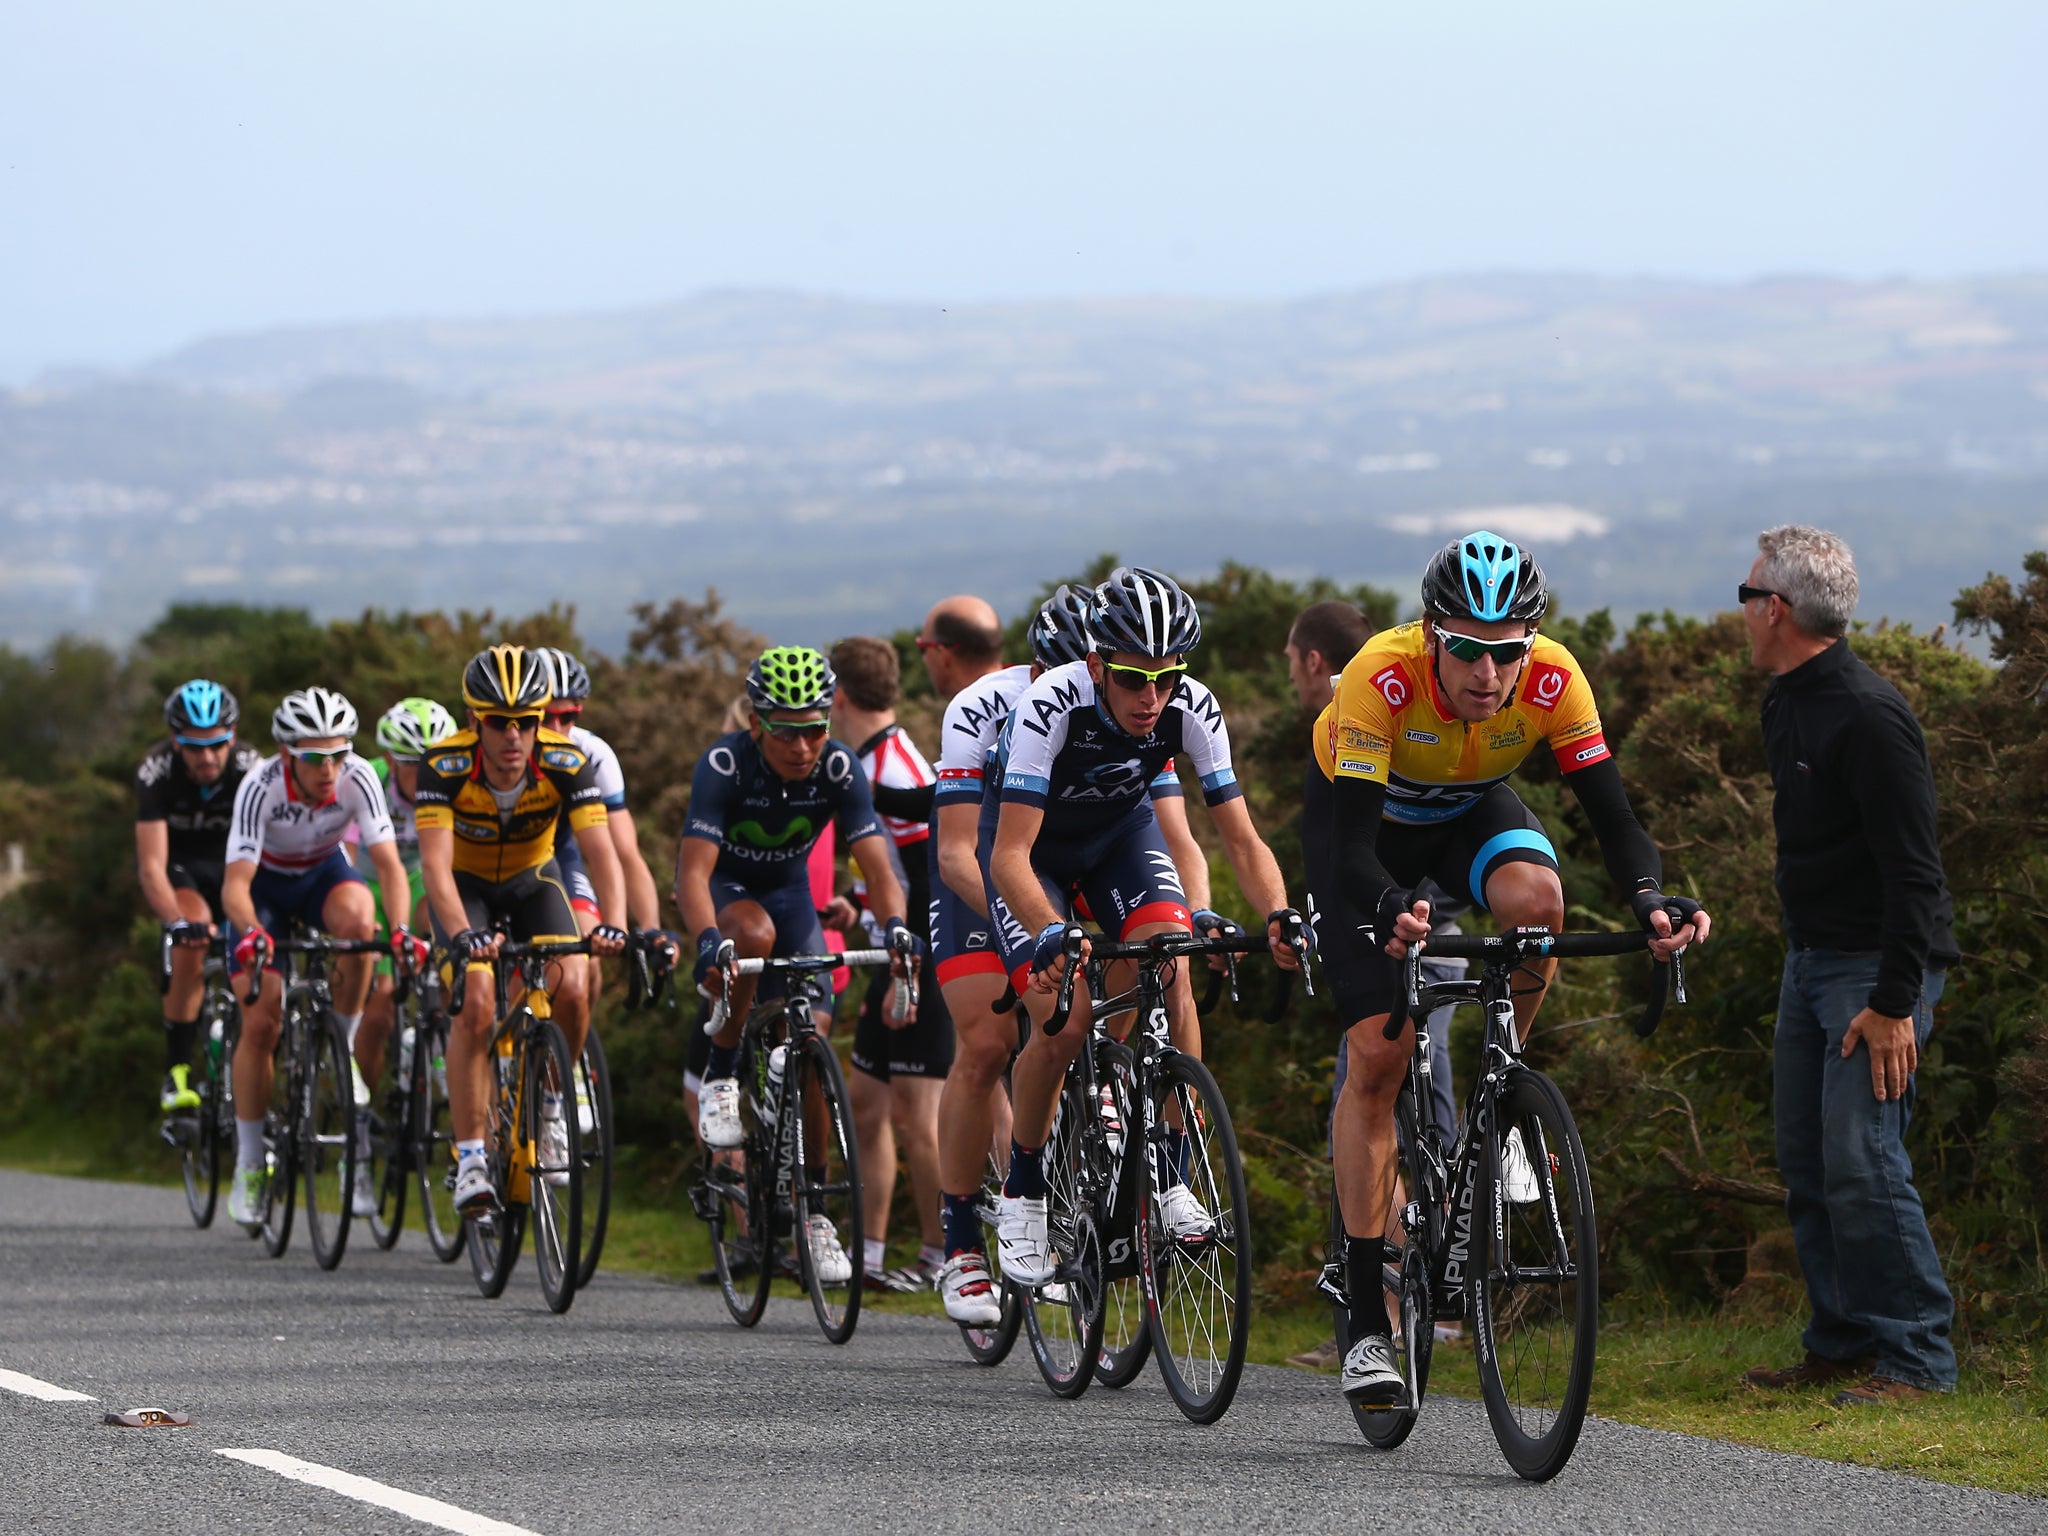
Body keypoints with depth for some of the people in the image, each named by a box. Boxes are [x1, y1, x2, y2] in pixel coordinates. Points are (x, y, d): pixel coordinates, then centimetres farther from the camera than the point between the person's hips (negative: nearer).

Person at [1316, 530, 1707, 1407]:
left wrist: (1648, 898, -49)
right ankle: (1367, 1325, -5)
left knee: (1534, 896, -34)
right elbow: (1352, 845, -41)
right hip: (1369, 817, -2)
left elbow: (1612, 815, -29)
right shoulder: (1383, 677, -38)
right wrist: (1389, 911, -62)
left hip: (1472, 810, 2)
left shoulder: (1553, 680, -30)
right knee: (1376, 1055, -11)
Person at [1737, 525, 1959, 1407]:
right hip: (1810, 962, 10)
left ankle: (1917, 1358, -8)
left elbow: (1913, 871, -21)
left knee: (1862, 1161, -13)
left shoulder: (1867, 716, -18)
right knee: (1807, 1164, 8)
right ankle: (1842, 1345, 15)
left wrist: (1894, 1003, -24)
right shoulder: (1787, 705, 12)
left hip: (1877, 968, -10)